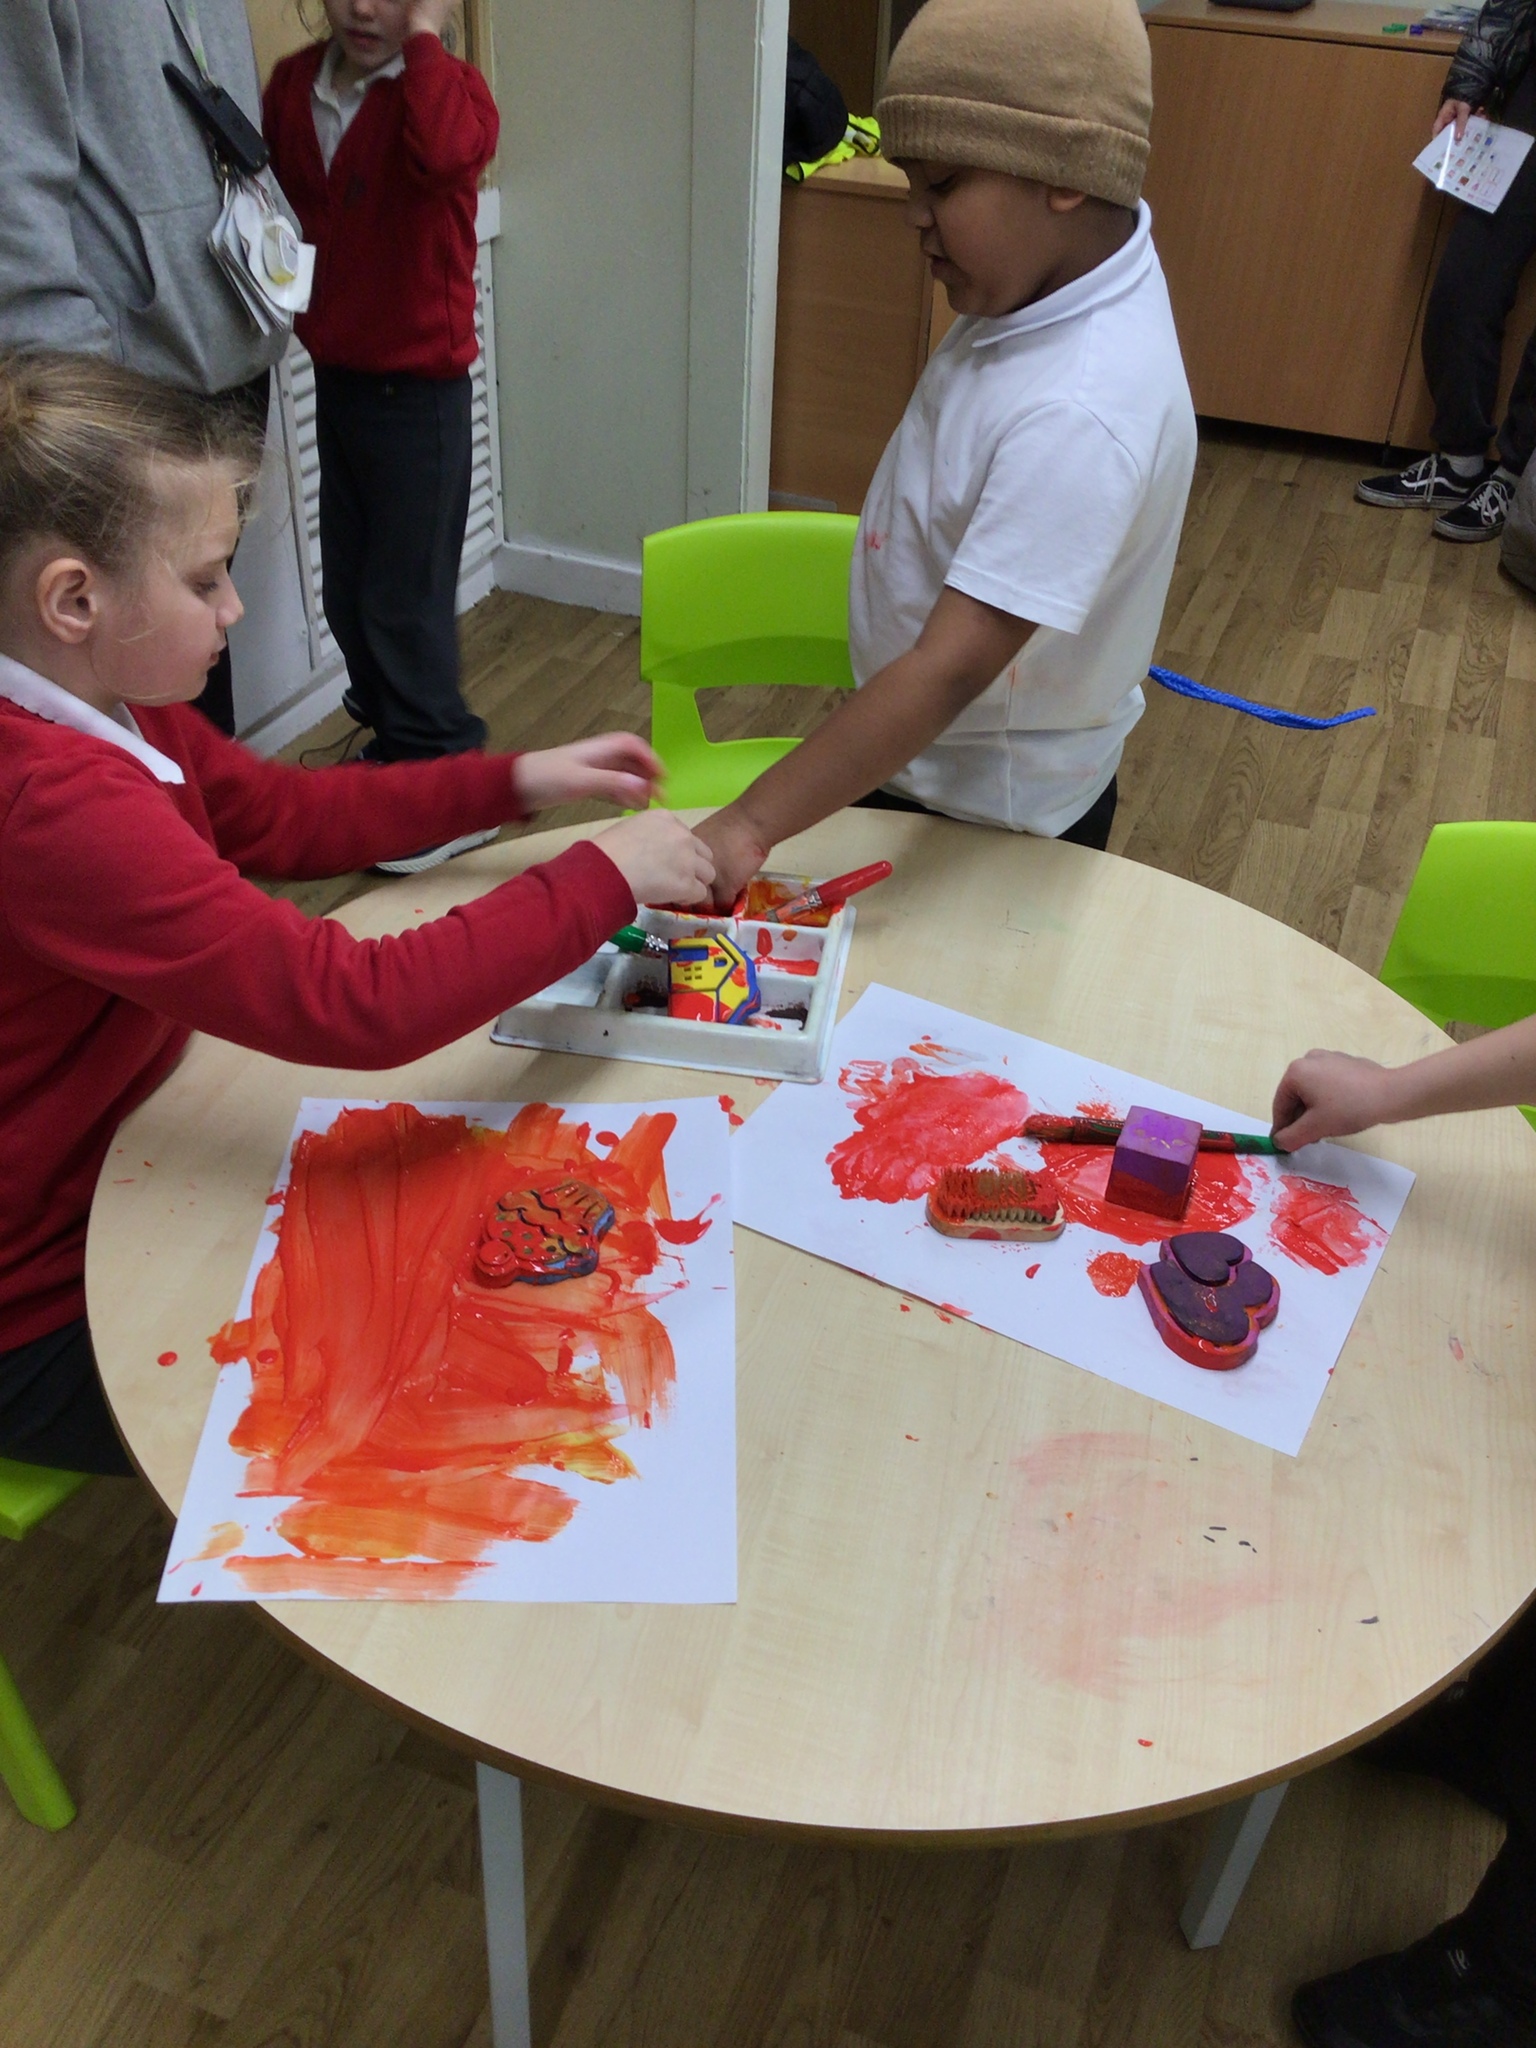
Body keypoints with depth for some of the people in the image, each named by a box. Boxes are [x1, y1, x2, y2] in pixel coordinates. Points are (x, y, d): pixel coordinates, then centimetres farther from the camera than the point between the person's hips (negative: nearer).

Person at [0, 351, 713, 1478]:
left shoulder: (105, 702, -6)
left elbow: (279, 812, 9)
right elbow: (356, 1005, -39)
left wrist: (514, 781, 0)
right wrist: (603, 877, -27)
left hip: (119, 1162, 8)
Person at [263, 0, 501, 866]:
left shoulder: (451, 88, -11)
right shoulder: (293, 84, 4)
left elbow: (445, 153, -36)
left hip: (421, 387, -6)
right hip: (335, 373, 6)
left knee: (407, 599, -1)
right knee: (349, 591, 16)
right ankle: (394, 739, 36)